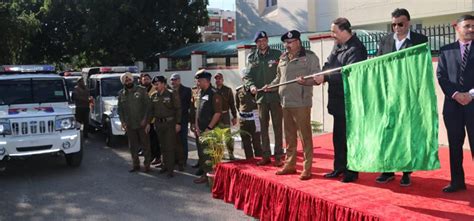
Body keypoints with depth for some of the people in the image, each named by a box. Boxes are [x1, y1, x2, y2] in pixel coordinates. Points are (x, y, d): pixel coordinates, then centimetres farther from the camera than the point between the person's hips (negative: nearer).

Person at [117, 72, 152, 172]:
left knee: (145, 145, 3)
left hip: (142, 123, -3)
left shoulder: (141, 90, -4)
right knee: (132, 146, 11)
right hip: (129, 125, 4)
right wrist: (122, 121, 2)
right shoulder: (121, 93, 7)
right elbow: (120, 109, 13)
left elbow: (148, 105, -5)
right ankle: (136, 165, 23)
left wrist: (146, 120, -12)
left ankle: (147, 165, 13)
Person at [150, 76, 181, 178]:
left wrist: (178, 123, -12)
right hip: (159, 124, 5)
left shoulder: (172, 94, -8)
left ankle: (170, 169, 0)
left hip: (170, 123, -5)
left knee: (170, 147, -4)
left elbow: (178, 109, -8)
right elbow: (151, 110, 14)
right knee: (163, 146, 12)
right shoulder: (153, 96, 8)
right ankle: (165, 165, 24)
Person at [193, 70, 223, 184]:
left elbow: (218, 112, -15)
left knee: (209, 153, -3)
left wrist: (209, 128, -15)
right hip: (201, 130, 8)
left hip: (210, 130, -8)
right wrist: (197, 126, 9)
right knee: (202, 152, 12)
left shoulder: (214, 93, -11)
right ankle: (205, 174, 22)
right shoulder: (201, 93, 13)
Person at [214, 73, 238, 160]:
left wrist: (234, 116, 3)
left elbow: (232, 104, 5)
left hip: (225, 115, -1)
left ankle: (231, 153, 9)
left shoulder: (228, 90, 5)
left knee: (228, 135, 0)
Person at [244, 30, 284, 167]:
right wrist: (251, 85, -15)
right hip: (260, 96, 3)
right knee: (263, 127, 9)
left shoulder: (277, 55, 1)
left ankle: (278, 156, 8)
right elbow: (247, 76, 4)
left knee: (277, 126, 1)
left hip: (275, 96, -3)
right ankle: (266, 156, 18)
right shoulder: (251, 58, 9)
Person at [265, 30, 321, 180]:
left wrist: (305, 80, -26)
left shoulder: (309, 57, -3)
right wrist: (270, 86, 13)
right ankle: (290, 164, 25)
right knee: (289, 136, 15)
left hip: (301, 103, -7)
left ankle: (307, 168, 3)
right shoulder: (283, 59, 17)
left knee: (305, 136, -4)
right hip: (285, 102, 7)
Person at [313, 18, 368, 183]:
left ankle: (351, 172, 12)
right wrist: (318, 76, -7)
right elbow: (328, 65, 13)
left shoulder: (356, 49, -17)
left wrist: (325, 78, -24)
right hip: (338, 101, 9)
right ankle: (339, 168, 29)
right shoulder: (338, 45, 11)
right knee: (338, 136, 17)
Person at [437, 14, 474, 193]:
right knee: (454, 144, 7)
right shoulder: (446, 50, 9)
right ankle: (457, 181, 16)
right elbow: (441, 76, 3)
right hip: (452, 104, 2)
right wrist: (455, 94, -10)